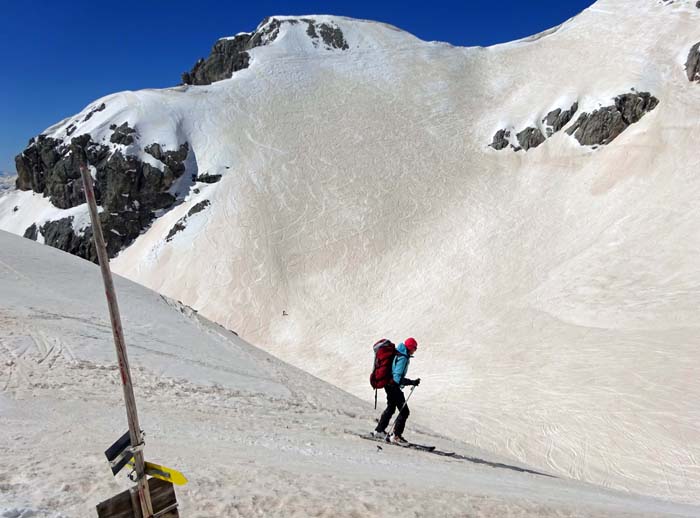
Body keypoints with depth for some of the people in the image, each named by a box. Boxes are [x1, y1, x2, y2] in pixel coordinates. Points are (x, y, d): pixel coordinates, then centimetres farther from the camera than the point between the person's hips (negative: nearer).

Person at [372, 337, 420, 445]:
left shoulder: (398, 354, 5)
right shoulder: (403, 358, -23)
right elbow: (397, 378, -28)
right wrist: (412, 382, -28)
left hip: (389, 385, 10)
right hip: (394, 387, -10)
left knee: (391, 408, 25)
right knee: (404, 411, -3)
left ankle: (379, 430, 35)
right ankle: (396, 436, 3)